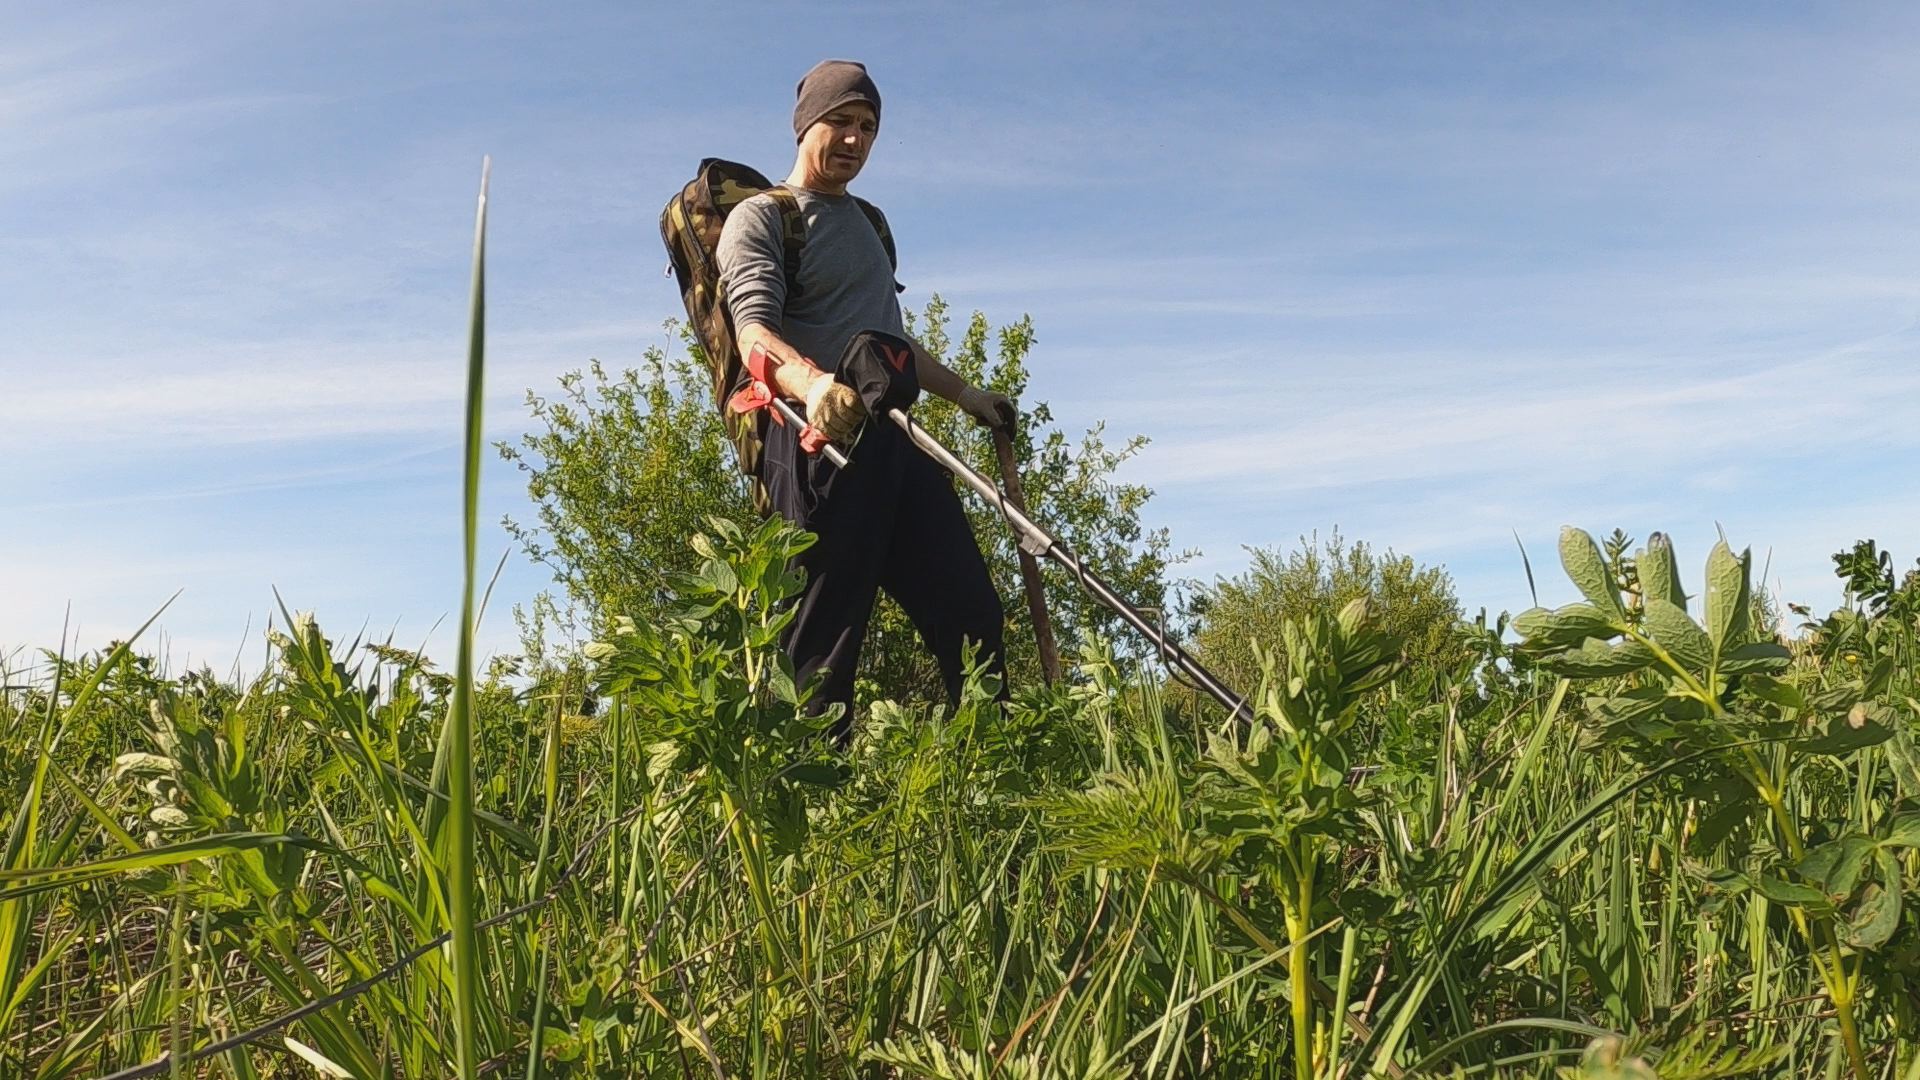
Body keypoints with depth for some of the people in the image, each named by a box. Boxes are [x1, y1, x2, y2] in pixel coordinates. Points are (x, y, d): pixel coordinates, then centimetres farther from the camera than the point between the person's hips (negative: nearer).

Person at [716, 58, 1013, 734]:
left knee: (971, 614, 2)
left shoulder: (866, 222, 27)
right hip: (818, 442, -7)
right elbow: (755, 333, -15)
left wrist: (963, 394, 35)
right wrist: (811, 383, -35)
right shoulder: (760, 217, 3)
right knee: (823, 634, -10)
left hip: (896, 439, 8)